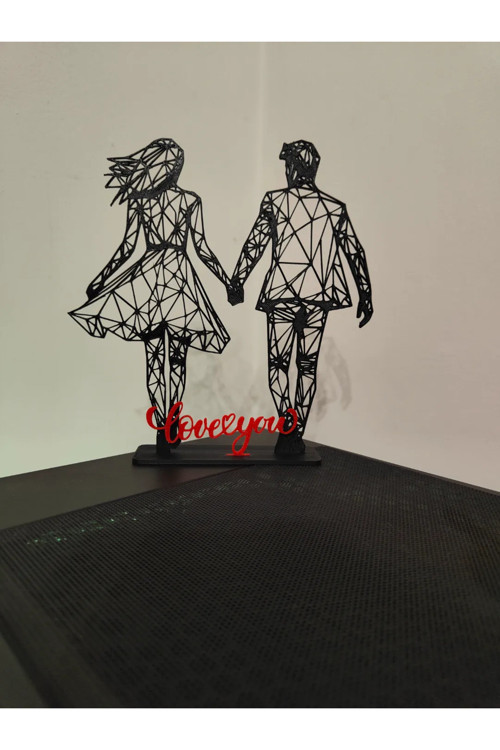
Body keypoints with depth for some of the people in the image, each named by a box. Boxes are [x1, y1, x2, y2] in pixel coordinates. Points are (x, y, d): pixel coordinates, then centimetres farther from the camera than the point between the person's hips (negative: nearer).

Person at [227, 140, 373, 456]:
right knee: (308, 365, 10)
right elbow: (356, 253, 4)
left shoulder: (275, 201, -2)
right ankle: (296, 436, 15)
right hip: (318, 295, 2)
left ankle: (288, 428, -6)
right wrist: (366, 295, 10)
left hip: (281, 294, -2)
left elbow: (254, 244, -5)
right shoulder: (335, 207, 5)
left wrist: (236, 282, 3)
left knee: (278, 363, 9)